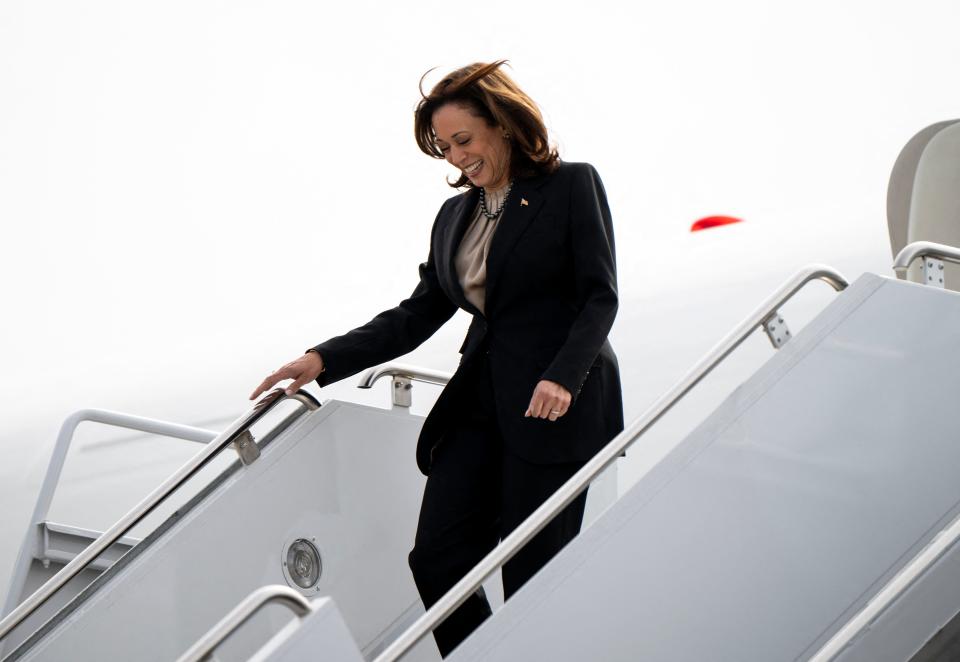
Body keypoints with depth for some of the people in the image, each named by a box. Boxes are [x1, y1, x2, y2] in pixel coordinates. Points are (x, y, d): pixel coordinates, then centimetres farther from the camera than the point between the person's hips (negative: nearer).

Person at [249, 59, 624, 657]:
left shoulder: (573, 186, -1)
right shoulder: (455, 215, 17)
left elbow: (601, 297, -6)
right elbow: (418, 315, 15)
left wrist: (562, 378, -21)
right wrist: (324, 361, 3)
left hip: (557, 406, -6)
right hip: (479, 401, 6)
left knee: (531, 575, -4)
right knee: (437, 560, -3)